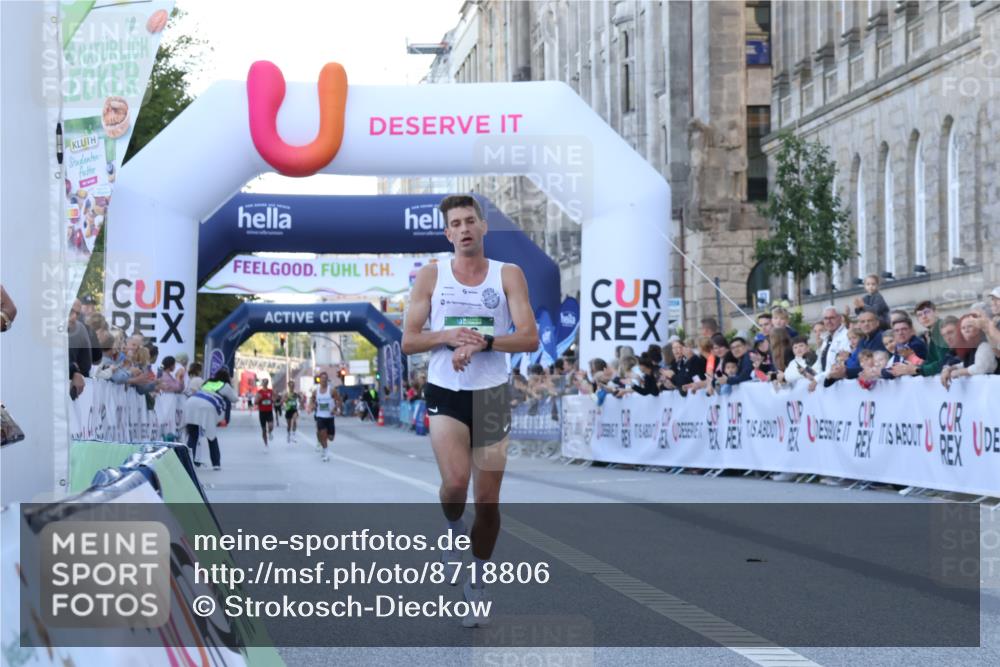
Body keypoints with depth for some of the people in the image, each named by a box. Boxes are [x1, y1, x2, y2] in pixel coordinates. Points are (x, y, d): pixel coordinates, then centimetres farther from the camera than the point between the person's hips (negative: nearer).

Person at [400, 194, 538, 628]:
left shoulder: (508, 275, 1)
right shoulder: (431, 276, 3)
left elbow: (530, 338, -6)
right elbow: (408, 341, 2)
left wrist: (483, 341, -20)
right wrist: (447, 336, -16)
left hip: (492, 395, 1)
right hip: (445, 393, -1)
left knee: (488, 501, 4)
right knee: (456, 481, -24)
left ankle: (477, 584, 23)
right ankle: (453, 528, 10)